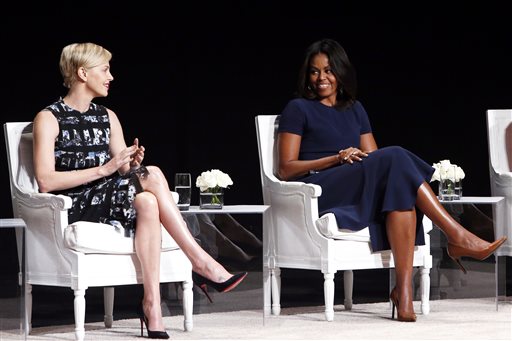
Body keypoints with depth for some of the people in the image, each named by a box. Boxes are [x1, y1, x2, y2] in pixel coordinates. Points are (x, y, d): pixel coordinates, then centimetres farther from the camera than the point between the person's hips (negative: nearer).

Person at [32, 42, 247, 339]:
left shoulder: (108, 117, 19)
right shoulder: (49, 119, 0)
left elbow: (123, 174, 15)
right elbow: (46, 181, -13)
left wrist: (130, 165, -11)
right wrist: (104, 169, -18)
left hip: (111, 204, 6)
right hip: (75, 210, -6)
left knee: (147, 201, -32)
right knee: (151, 175, -28)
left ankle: (152, 304, -38)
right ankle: (201, 263, -26)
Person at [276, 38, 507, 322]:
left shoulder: (355, 109, 25)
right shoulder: (298, 109, 9)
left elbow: (375, 157, 19)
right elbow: (286, 169, 1)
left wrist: (363, 160, -7)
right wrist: (337, 158, -12)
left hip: (359, 197, 5)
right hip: (317, 194, -5)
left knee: (401, 189, -32)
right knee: (396, 156, -28)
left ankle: (404, 288, -43)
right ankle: (458, 237, -32)